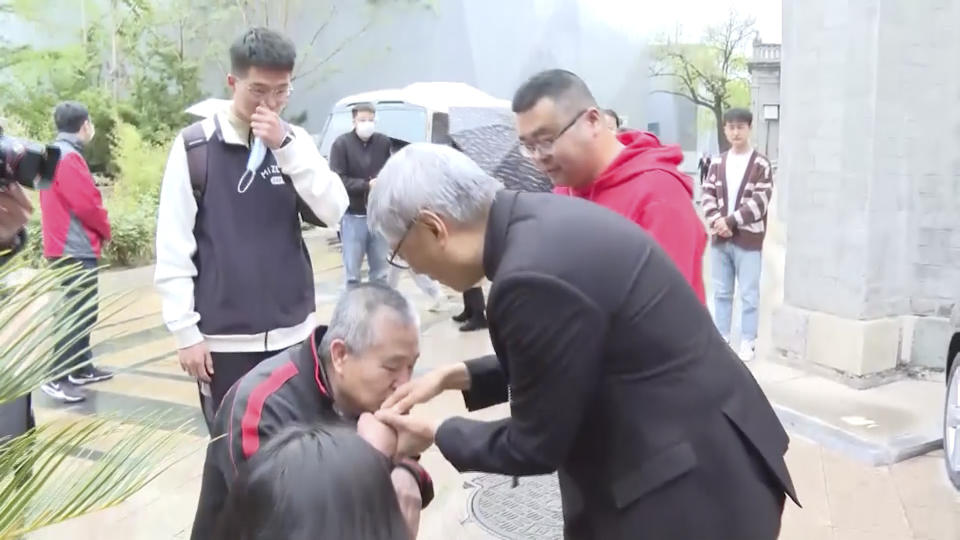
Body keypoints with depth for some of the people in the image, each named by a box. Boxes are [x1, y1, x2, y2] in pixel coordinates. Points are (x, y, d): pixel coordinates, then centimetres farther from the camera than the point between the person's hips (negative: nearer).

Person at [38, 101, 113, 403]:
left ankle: (82, 369, 25)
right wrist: (105, 230, -3)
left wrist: (97, 231, 12)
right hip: (76, 249, -10)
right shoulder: (68, 156, -16)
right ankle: (57, 379, -5)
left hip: (68, 246, 10)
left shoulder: (55, 152, 16)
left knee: (84, 311, 16)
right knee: (76, 313, -8)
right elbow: (87, 203, -20)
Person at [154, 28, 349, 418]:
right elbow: (173, 250, -5)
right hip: (224, 339, -3)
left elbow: (334, 211, -8)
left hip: (294, 333, 3)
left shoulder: (294, 141, 5)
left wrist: (285, 147, -16)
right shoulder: (193, 147, -5)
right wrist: (186, 331, -7)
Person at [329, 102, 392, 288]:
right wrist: (367, 185, -18)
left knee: (380, 272, 12)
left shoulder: (384, 142, 0)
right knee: (352, 273, 4)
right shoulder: (341, 144, -7)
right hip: (353, 217, -2)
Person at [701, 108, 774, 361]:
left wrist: (730, 221, -17)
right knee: (721, 292, 12)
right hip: (720, 239, 4)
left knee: (749, 294, 2)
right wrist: (715, 222, -11)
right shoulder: (717, 163, 10)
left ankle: (748, 341, 11)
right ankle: (721, 337, 22)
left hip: (748, 240, -4)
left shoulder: (761, 164, -4)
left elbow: (759, 201, -12)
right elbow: (708, 195, 5)